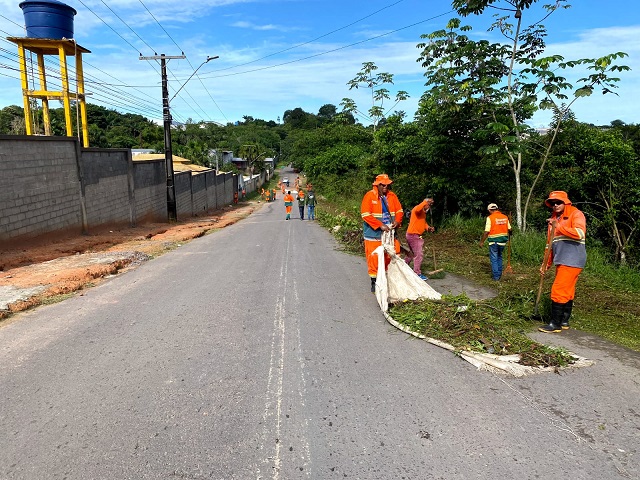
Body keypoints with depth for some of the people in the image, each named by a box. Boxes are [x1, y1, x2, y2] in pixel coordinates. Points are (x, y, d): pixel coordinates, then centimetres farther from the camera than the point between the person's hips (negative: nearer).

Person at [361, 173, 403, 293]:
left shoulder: (392, 196, 7)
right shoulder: (369, 196, -8)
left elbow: (399, 210, 11)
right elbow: (366, 215, -15)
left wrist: (397, 221, -10)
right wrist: (380, 226, -20)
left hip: (390, 234, 5)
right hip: (374, 234, -4)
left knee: (391, 257, 8)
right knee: (374, 258, 0)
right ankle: (374, 282, 13)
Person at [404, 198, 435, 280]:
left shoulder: (423, 212, 16)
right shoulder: (417, 209, -15)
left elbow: (424, 222, 25)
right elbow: (417, 209, -41)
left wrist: (428, 228, 5)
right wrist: (426, 201, -34)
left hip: (417, 235, 10)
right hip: (413, 235, -10)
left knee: (412, 253, 20)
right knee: (419, 254, -9)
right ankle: (417, 274, -4)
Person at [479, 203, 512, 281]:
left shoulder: (490, 218, -12)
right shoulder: (505, 217, 4)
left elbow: (486, 232, -15)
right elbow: (509, 229, 8)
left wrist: (482, 242, -6)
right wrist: (507, 237, 28)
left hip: (494, 241, -5)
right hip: (503, 241, 5)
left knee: (494, 259, 5)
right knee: (499, 257, 22)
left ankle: (496, 276, 8)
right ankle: (499, 274, 27)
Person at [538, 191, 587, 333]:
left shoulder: (576, 214, -5)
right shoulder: (553, 219, 17)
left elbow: (579, 233, -24)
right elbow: (550, 244, 20)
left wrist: (558, 227, -20)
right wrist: (546, 264, 17)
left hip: (572, 261, -8)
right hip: (561, 261, 8)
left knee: (558, 291, -10)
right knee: (567, 292, 14)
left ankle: (555, 324, -3)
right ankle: (564, 321, 21)